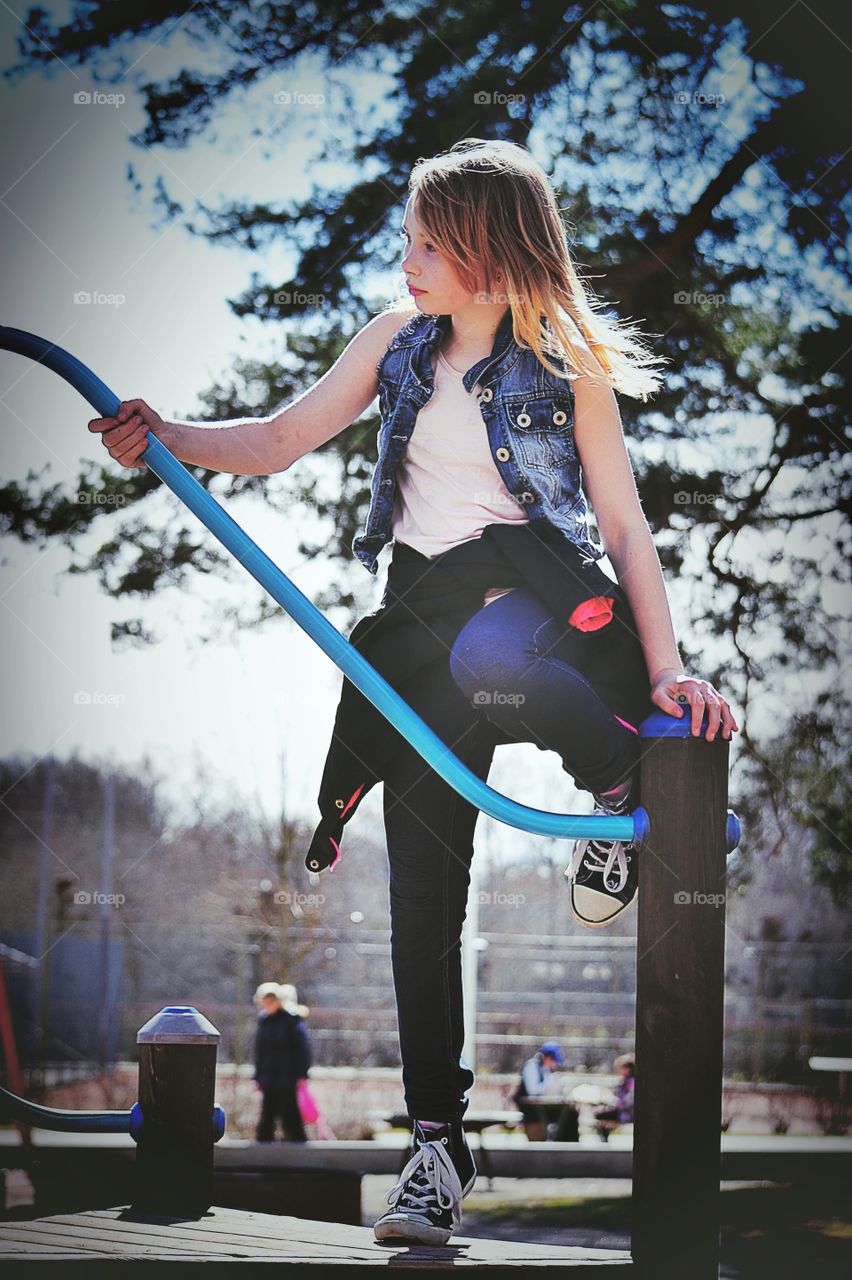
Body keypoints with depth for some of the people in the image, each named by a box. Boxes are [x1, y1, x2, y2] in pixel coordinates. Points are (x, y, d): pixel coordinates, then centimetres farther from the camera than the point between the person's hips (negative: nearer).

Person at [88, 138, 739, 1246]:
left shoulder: (568, 365, -1)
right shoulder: (401, 338, 10)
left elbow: (626, 527, -3)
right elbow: (280, 440, 12)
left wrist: (665, 668, -14)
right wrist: (166, 437, -6)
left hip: (538, 584, -4)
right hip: (425, 609, 4)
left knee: (483, 662, -43)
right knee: (423, 886, -3)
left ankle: (623, 777, -12)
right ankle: (438, 1142, 5)